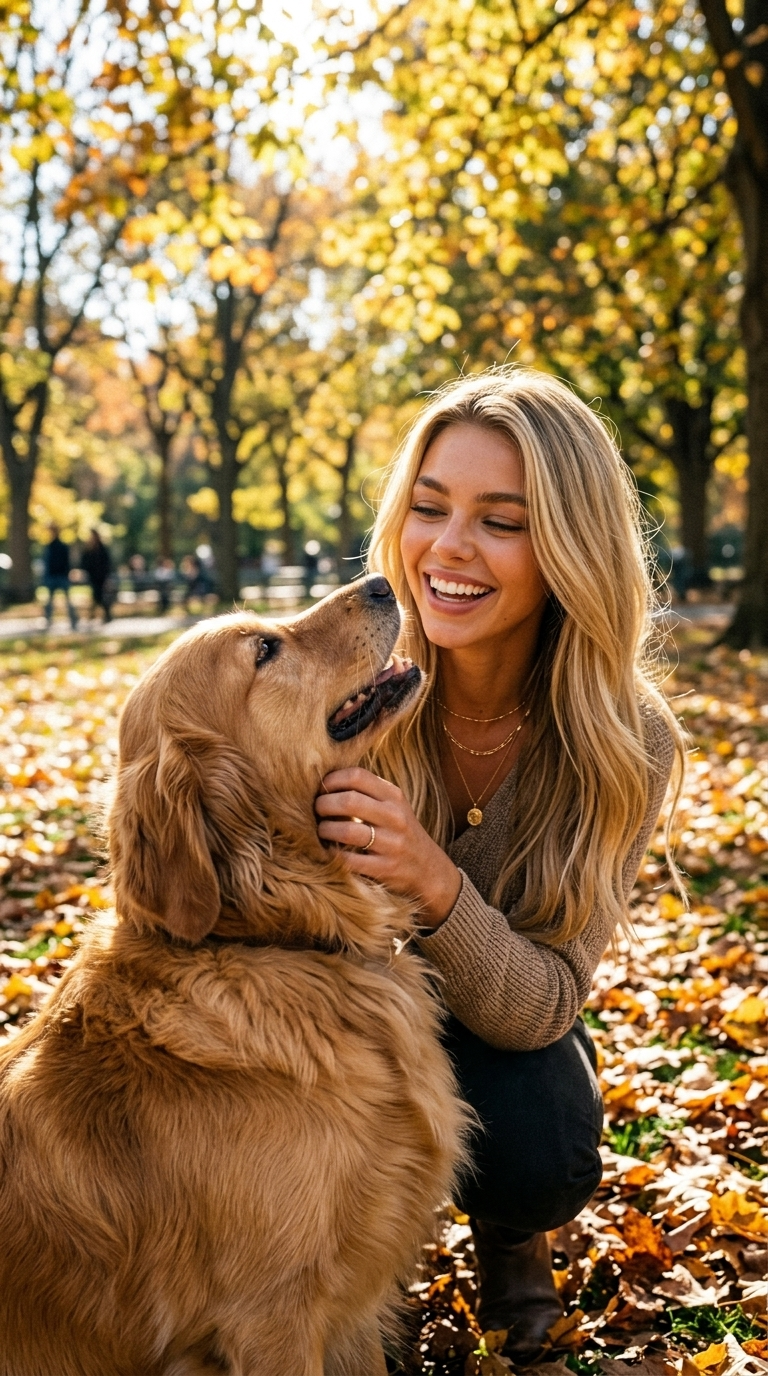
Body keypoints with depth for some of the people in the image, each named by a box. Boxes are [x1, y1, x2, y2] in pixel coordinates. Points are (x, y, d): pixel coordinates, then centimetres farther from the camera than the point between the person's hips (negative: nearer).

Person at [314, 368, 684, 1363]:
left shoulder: (626, 743, -22)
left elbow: (542, 1003, -25)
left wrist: (435, 889, -45)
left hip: (502, 1021, 0)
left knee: (540, 1156, -30)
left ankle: (506, 1233, 8)